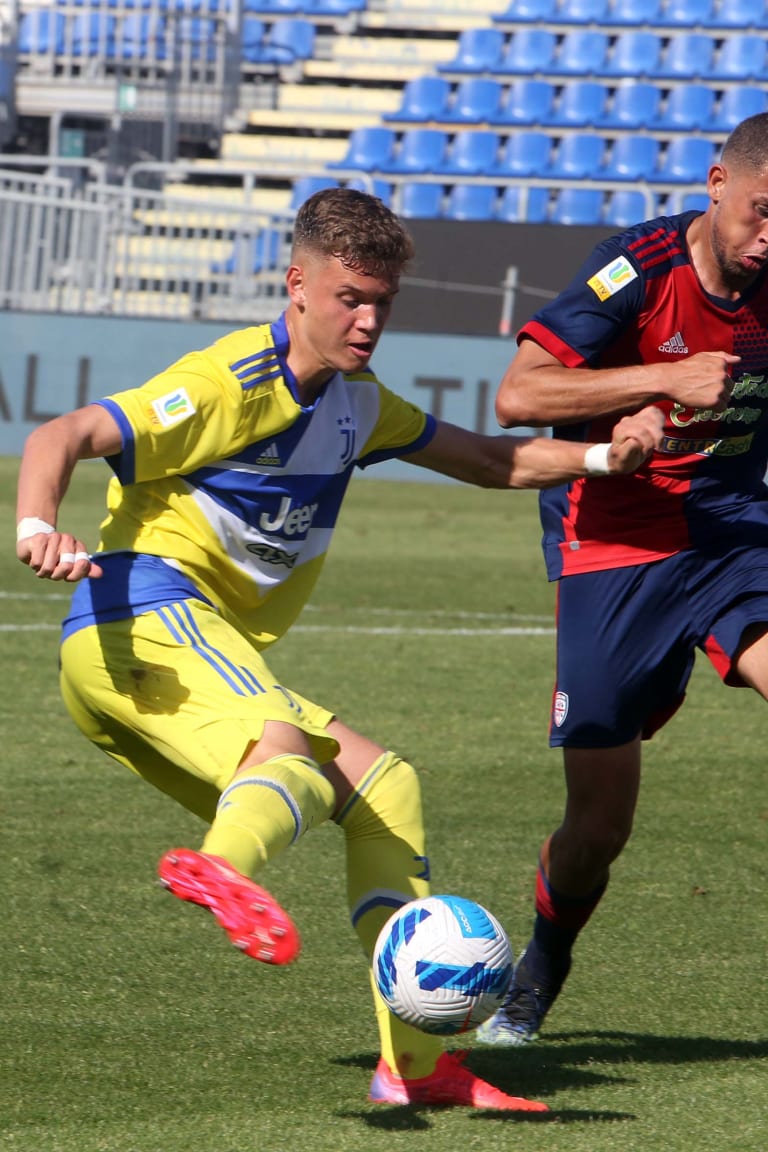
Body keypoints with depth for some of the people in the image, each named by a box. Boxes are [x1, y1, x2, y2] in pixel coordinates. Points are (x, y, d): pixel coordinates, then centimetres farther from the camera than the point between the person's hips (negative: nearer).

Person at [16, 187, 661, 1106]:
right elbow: (63, 437, -19)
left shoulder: (354, 402, 18)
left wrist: (601, 457, 11)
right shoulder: (231, 384, -10)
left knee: (381, 786, 10)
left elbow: (489, 461, 29)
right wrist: (38, 527, -40)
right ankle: (221, 867, -71)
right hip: (144, 614, -9)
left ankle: (413, 1062, 6)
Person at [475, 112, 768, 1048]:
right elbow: (518, 394, -23)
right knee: (600, 821, 0)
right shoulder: (638, 269, -16)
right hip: (612, 541, -3)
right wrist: (667, 378, -29)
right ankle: (538, 972, 30)